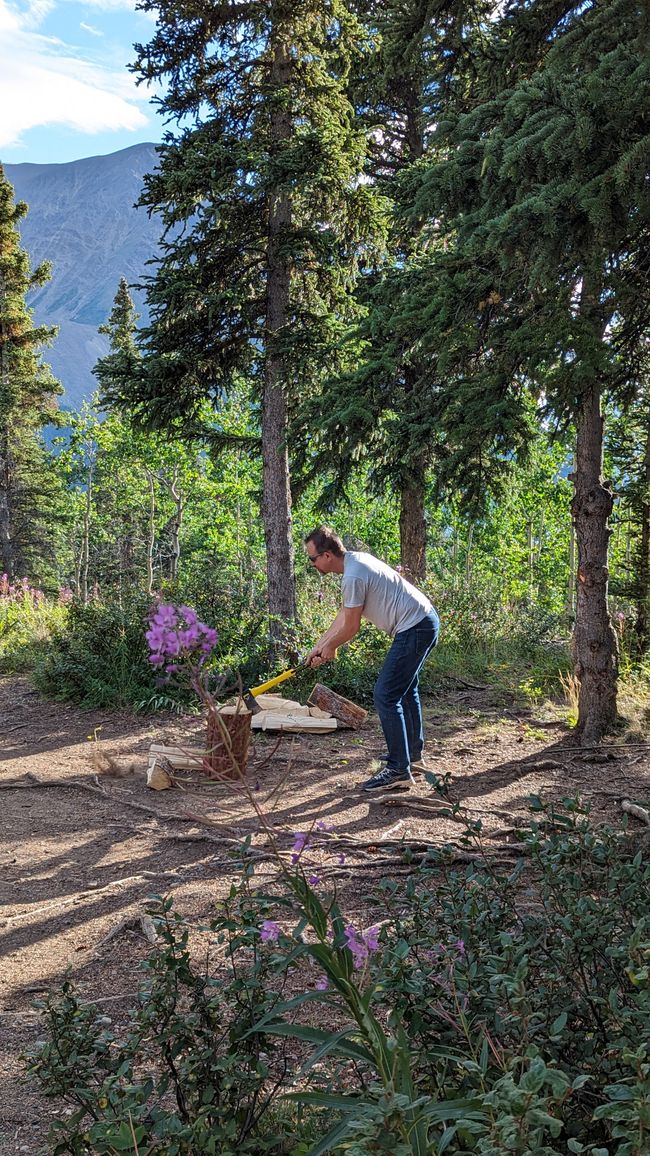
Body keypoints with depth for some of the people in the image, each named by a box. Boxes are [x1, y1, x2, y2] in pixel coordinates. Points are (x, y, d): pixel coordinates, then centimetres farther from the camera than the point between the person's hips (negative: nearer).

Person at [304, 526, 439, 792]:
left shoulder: (353, 577, -22)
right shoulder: (355, 559, 10)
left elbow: (351, 626, -13)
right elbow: (344, 615, 16)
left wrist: (330, 647, 6)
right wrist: (320, 645, 17)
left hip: (414, 629, -11)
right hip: (426, 620, 11)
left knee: (386, 697, -10)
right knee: (406, 689, 25)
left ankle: (399, 771, -8)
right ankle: (413, 755, 39)